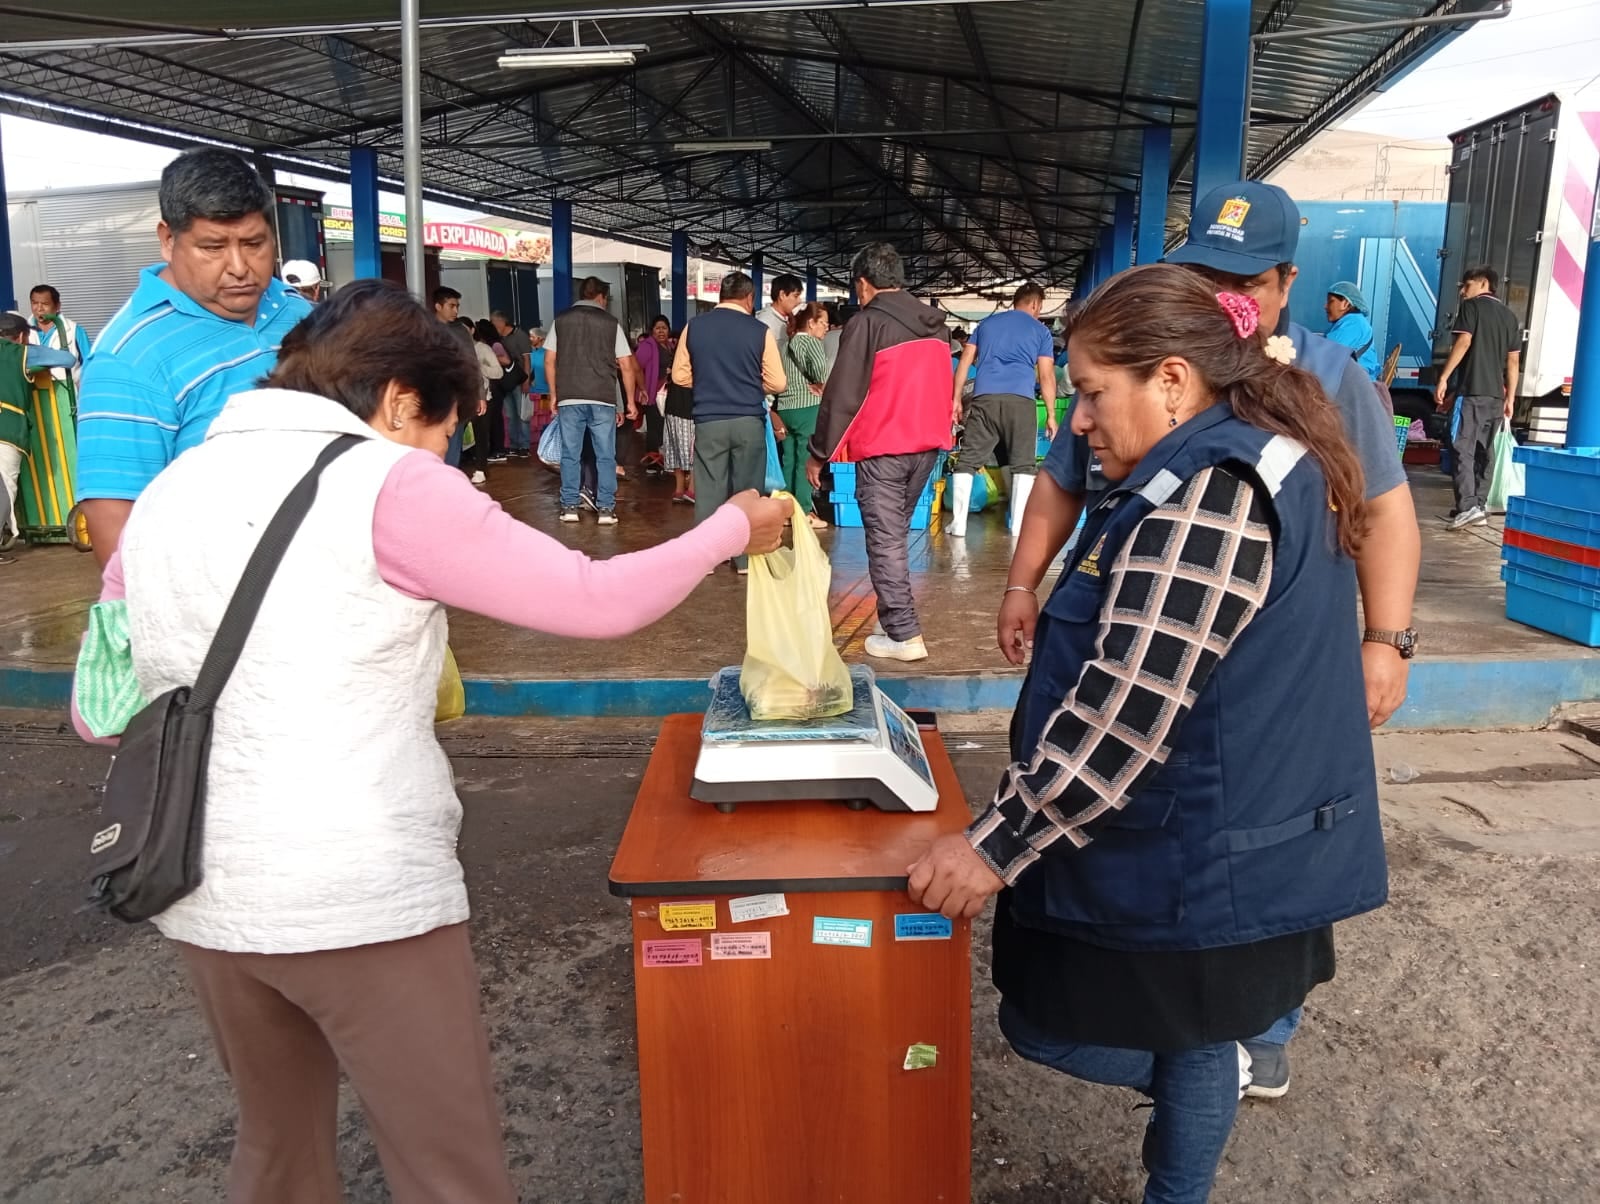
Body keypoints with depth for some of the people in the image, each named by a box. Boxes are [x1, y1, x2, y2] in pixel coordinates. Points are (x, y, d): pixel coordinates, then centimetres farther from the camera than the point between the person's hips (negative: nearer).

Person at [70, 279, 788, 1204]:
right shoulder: (385, 482, -10)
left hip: (205, 895, 7)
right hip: (364, 896, -7)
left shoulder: (165, 494, 8)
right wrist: (734, 529, 1)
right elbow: (596, 602, -13)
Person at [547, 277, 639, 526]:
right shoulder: (611, 323, 4)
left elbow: (549, 361, 7)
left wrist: (554, 395, 16)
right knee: (605, 456, 4)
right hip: (603, 399, -1)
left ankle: (569, 507, 8)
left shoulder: (561, 321, 8)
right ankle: (606, 509, 2)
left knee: (570, 455, 7)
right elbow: (627, 366, 2)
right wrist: (630, 402, 9)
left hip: (569, 398, 1)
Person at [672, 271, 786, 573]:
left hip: (708, 421, 1)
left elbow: (680, 375, 7)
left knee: (708, 489, 7)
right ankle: (745, 558, 12)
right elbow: (778, 383, -1)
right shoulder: (760, 330, -3)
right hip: (749, 421, -1)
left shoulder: (694, 326, 2)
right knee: (747, 490, 7)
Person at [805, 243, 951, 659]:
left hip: (882, 448, -7)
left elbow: (842, 394, -11)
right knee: (896, 533, 18)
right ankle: (895, 618, 24)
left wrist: (819, 453, -5)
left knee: (884, 540, -3)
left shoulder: (867, 323, -10)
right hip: (927, 444, 7)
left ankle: (904, 636, -6)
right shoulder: (934, 324, 12)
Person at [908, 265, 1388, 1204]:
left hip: (1196, 860, -10)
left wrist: (996, 848, -21)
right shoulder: (1274, 463, 8)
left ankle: (1213, 1066, 20)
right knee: (1194, 1035, 23)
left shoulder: (1202, 494, -26)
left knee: (1045, 1022, 6)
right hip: (1244, 844, 10)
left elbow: (1121, 717, -29)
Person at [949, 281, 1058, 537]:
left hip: (984, 398, 2)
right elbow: (1046, 376, 10)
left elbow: (964, 362, 18)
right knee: (1024, 465, 6)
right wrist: (1051, 415, 14)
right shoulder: (1040, 330, 16)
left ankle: (958, 524, 0)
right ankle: (1019, 525, 2)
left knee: (967, 461, 4)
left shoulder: (987, 323, 24)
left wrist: (957, 400, 20)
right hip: (1020, 400, -2)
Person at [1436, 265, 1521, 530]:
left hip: (1472, 391, -7)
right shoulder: (1510, 315, 21)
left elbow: (1463, 342, -11)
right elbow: (1513, 361, 17)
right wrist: (1510, 398, 18)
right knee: (1480, 453, 12)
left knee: (1462, 450, -11)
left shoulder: (1472, 306, 3)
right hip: (1496, 395, 7)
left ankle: (1468, 507, -23)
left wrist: (1443, 378, -13)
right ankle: (1478, 508, 11)